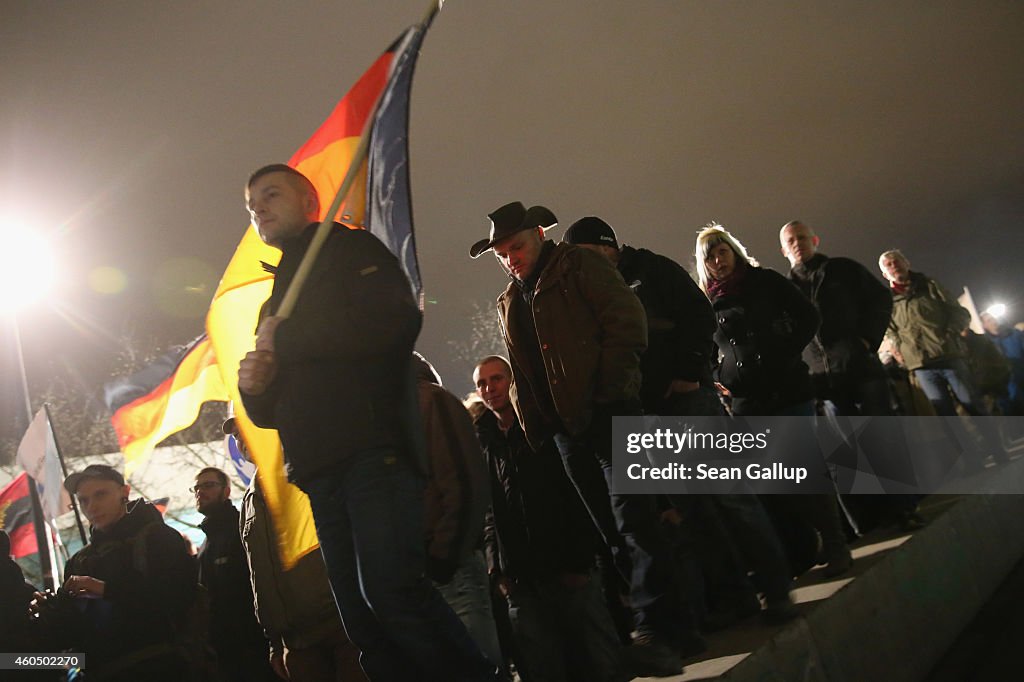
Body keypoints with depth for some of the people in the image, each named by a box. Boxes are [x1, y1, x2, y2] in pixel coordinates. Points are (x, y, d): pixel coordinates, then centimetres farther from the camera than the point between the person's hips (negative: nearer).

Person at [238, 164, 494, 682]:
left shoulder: (349, 250, 9)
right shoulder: (278, 298, 29)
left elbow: (394, 320, -13)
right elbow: (271, 411, 29)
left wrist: (285, 340, -5)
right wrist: (253, 387, 4)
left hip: (374, 450, -7)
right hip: (321, 472, 7)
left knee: (388, 587, -23)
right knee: (363, 623, 2)